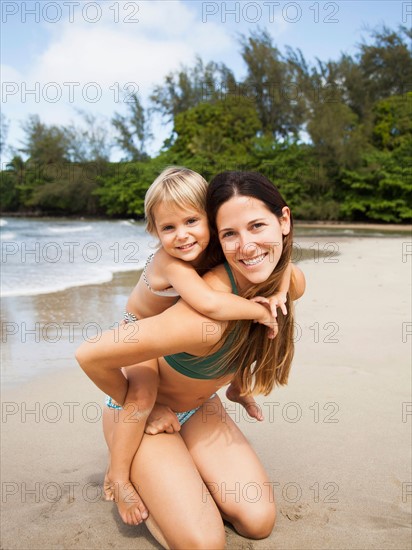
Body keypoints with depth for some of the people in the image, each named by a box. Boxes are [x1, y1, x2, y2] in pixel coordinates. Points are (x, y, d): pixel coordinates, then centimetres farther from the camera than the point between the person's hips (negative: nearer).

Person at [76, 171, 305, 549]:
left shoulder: (293, 283, -17)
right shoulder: (206, 316, -39)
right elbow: (90, 355, -32)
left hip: (200, 407, 6)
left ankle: (177, 467, 19)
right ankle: (129, 475, 11)